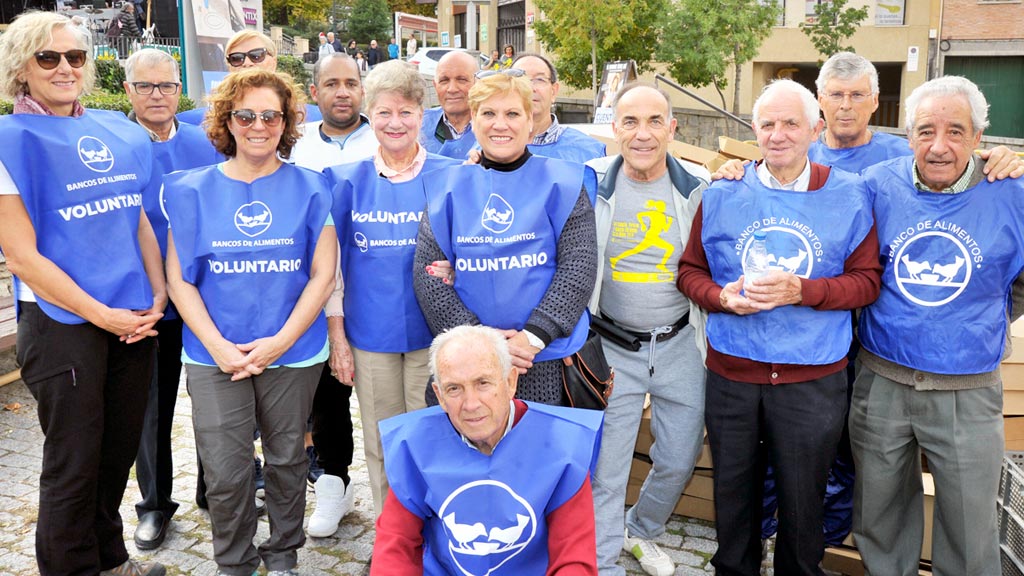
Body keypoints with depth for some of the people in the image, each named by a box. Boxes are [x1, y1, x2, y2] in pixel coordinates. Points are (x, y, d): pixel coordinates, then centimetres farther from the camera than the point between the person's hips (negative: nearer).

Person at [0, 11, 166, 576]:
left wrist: (158, 295, 2)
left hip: (133, 317, 5)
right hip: (62, 322, -5)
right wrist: (101, 315, -13)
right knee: (74, 462, 7)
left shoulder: (118, 130, 9)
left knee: (119, 450, 16)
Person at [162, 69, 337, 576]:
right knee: (225, 472, 2)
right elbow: (179, 279, 1)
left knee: (287, 461, 12)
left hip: (292, 354, 0)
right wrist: (218, 345, -11)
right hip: (214, 357, 0)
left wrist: (280, 341, -12)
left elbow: (322, 274, -2)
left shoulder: (309, 188, 1)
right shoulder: (192, 190, 3)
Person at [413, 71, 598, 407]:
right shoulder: (448, 186, 6)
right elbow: (427, 270, -1)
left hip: (547, 362, -1)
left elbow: (579, 266, -5)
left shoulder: (561, 182, 2)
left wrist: (533, 337, -15)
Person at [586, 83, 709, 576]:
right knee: (605, 467, 2)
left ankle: (641, 531, 43)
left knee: (680, 457, 15)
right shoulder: (589, 183, -6)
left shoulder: (699, 186, -3)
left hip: (680, 345, 2)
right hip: (613, 348, -2)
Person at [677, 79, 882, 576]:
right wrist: (723, 297, -14)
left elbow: (866, 280, -1)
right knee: (733, 492, 16)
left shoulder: (849, 196, -1)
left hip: (813, 380, -1)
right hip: (730, 373, 1)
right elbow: (690, 270, 7)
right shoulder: (721, 194, 2)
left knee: (802, 498, 13)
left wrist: (802, 290, -18)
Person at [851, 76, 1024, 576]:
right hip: (881, 384, 1)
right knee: (879, 515, 18)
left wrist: (981, 325, 6)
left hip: (968, 394, -1)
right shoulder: (877, 186, -5)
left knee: (970, 527, 11)